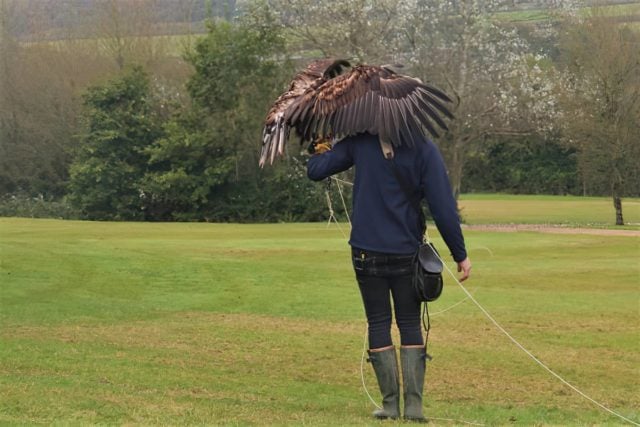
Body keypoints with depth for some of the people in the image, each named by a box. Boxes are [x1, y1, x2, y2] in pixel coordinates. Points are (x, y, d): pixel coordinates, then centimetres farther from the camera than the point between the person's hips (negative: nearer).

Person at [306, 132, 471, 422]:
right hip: (406, 252, -1)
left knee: (378, 324, 8)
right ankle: (413, 404, 1)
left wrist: (320, 152, 25)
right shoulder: (423, 150, -6)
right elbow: (443, 207, -9)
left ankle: (390, 404, 4)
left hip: (367, 251, 1)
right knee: (410, 326, 9)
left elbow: (315, 170, 2)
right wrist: (460, 254, -1)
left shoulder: (361, 142, -2)